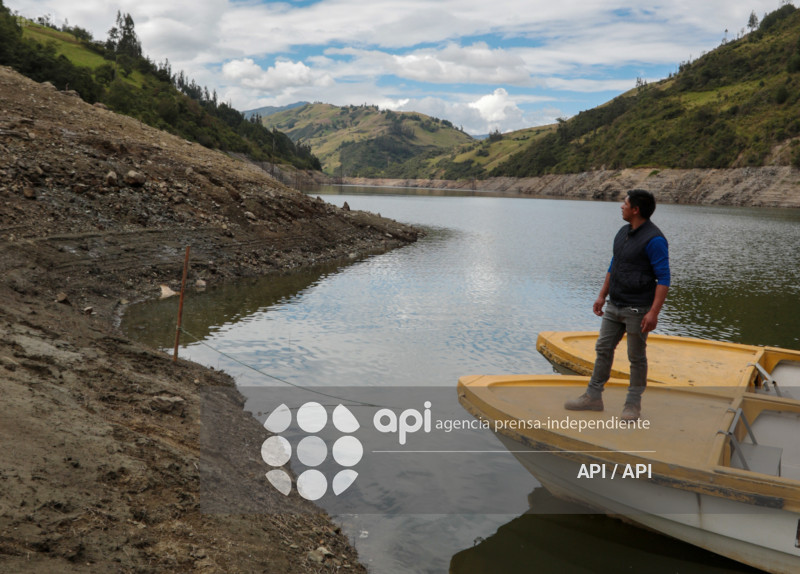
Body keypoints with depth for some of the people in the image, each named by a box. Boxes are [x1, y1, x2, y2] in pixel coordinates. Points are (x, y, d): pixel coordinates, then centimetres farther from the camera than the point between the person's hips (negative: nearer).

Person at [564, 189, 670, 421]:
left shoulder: (654, 239, -17)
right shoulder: (623, 232, 9)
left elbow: (663, 279, -19)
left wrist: (654, 312, -24)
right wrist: (602, 296, 16)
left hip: (637, 309, -8)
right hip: (614, 306, 8)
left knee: (636, 357, 5)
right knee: (603, 349, 10)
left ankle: (633, 403, 18)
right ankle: (593, 396, 19)